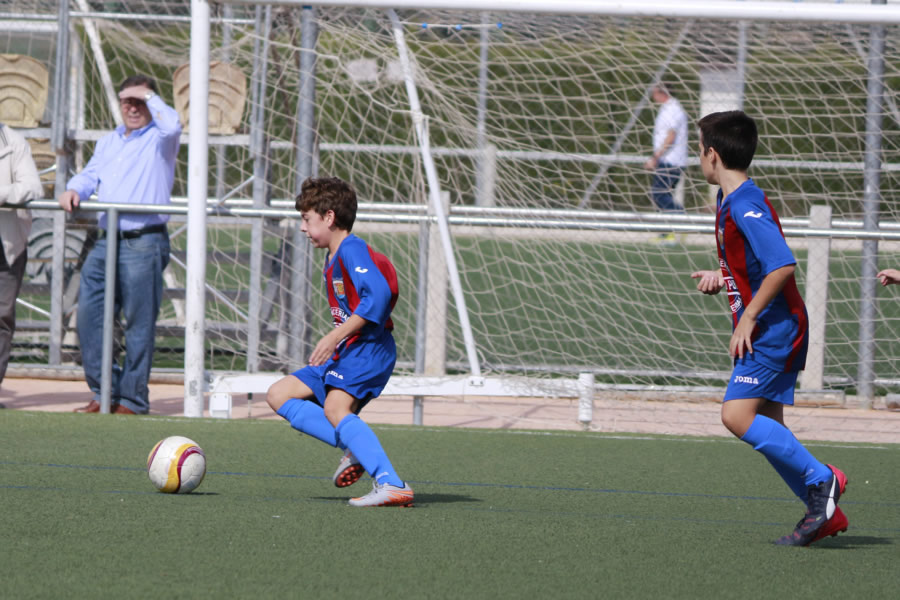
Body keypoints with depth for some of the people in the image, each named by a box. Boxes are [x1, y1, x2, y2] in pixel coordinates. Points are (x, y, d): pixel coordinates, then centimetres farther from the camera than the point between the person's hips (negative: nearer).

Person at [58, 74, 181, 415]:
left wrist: (148, 95, -7)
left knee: (139, 323, -4)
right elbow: (91, 176, 18)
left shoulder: (158, 139, 2)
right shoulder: (108, 143, 23)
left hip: (143, 243, -7)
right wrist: (73, 190, -4)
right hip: (106, 242, 7)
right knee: (89, 316, 2)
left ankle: (132, 400, 2)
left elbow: (172, 125, -20)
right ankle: (105, 391, 10)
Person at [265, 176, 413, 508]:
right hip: (344, 355, 11)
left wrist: (334, 337, -24)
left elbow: (378, 295, -25)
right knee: (279, 395, 8)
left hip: (368, 348, -11)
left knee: (335, 407, -31)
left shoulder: (352, 250, -11)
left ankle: (391, 484, -40)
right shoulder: (333, 259, 21)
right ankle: (354, 448, -6)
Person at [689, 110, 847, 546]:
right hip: (768, 331, 10)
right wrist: (722, 279, 11)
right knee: (767, 429, 8)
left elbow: (783, 265, -27)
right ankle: (824, 511, 10)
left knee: (737, 415, -18)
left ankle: (820, 479, -12)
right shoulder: (732, 203, 14)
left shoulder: (745, 207, -18)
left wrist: (748, 318, -21)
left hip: (774, 328, -10)